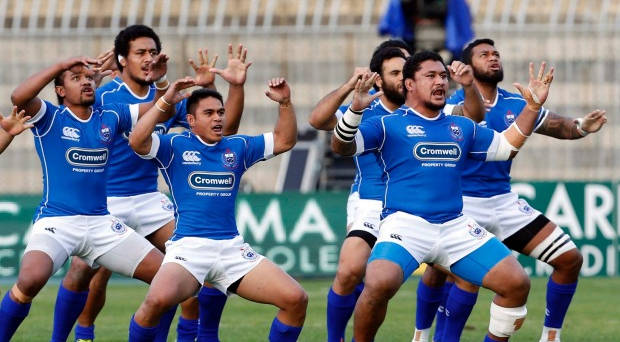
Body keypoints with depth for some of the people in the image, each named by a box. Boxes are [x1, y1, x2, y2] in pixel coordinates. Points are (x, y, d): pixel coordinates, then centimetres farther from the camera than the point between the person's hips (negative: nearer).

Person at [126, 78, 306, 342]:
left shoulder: (237, 147, 18)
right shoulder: (175, 146, 4)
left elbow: (284, 141, 22)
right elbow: (137, 141, -13)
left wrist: (285, 103, 7)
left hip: (232, 248, 5)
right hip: (188, 247, -4)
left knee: (296, 300, -11)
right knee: (158, 299, -34)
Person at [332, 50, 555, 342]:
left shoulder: (461, 127, 20)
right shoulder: (388, 125, 4)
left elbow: (507, 145, 29)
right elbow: (342, 147, -7)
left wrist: (533, 107, 18)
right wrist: (355, 109, -25)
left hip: (455, 227, 5)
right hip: (405, 224, -5)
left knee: (517, 284, -6)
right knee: (379, 284, -33)